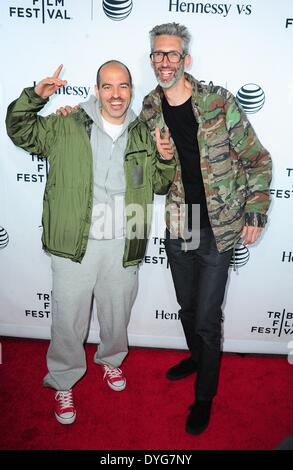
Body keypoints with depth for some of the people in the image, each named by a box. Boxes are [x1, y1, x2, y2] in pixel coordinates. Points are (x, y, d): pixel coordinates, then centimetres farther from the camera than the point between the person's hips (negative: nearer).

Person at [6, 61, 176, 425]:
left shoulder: (143, 135, 9)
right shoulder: (66, 127, 0)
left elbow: (159, 186, 15)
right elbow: (20, 131, 8)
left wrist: (166, 160, -6)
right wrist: (35, 96, -8)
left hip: (122, 246, 3)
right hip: (74, 244, -2)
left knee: (117, 312, 20)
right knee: (69, 317, 7)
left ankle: (111, 359, 50)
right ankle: (63, 381, 33)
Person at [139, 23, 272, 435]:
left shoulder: (219, 101, -10)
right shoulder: (149, 111, 2)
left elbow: (257, 160, -4)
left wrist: (255, 214, -6)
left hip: (218, 229, -4)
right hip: (177, 228, 4)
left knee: (206, 318, 3)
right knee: (188, 307, 20)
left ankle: (205, 396, 28)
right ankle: (198, 357, 50)